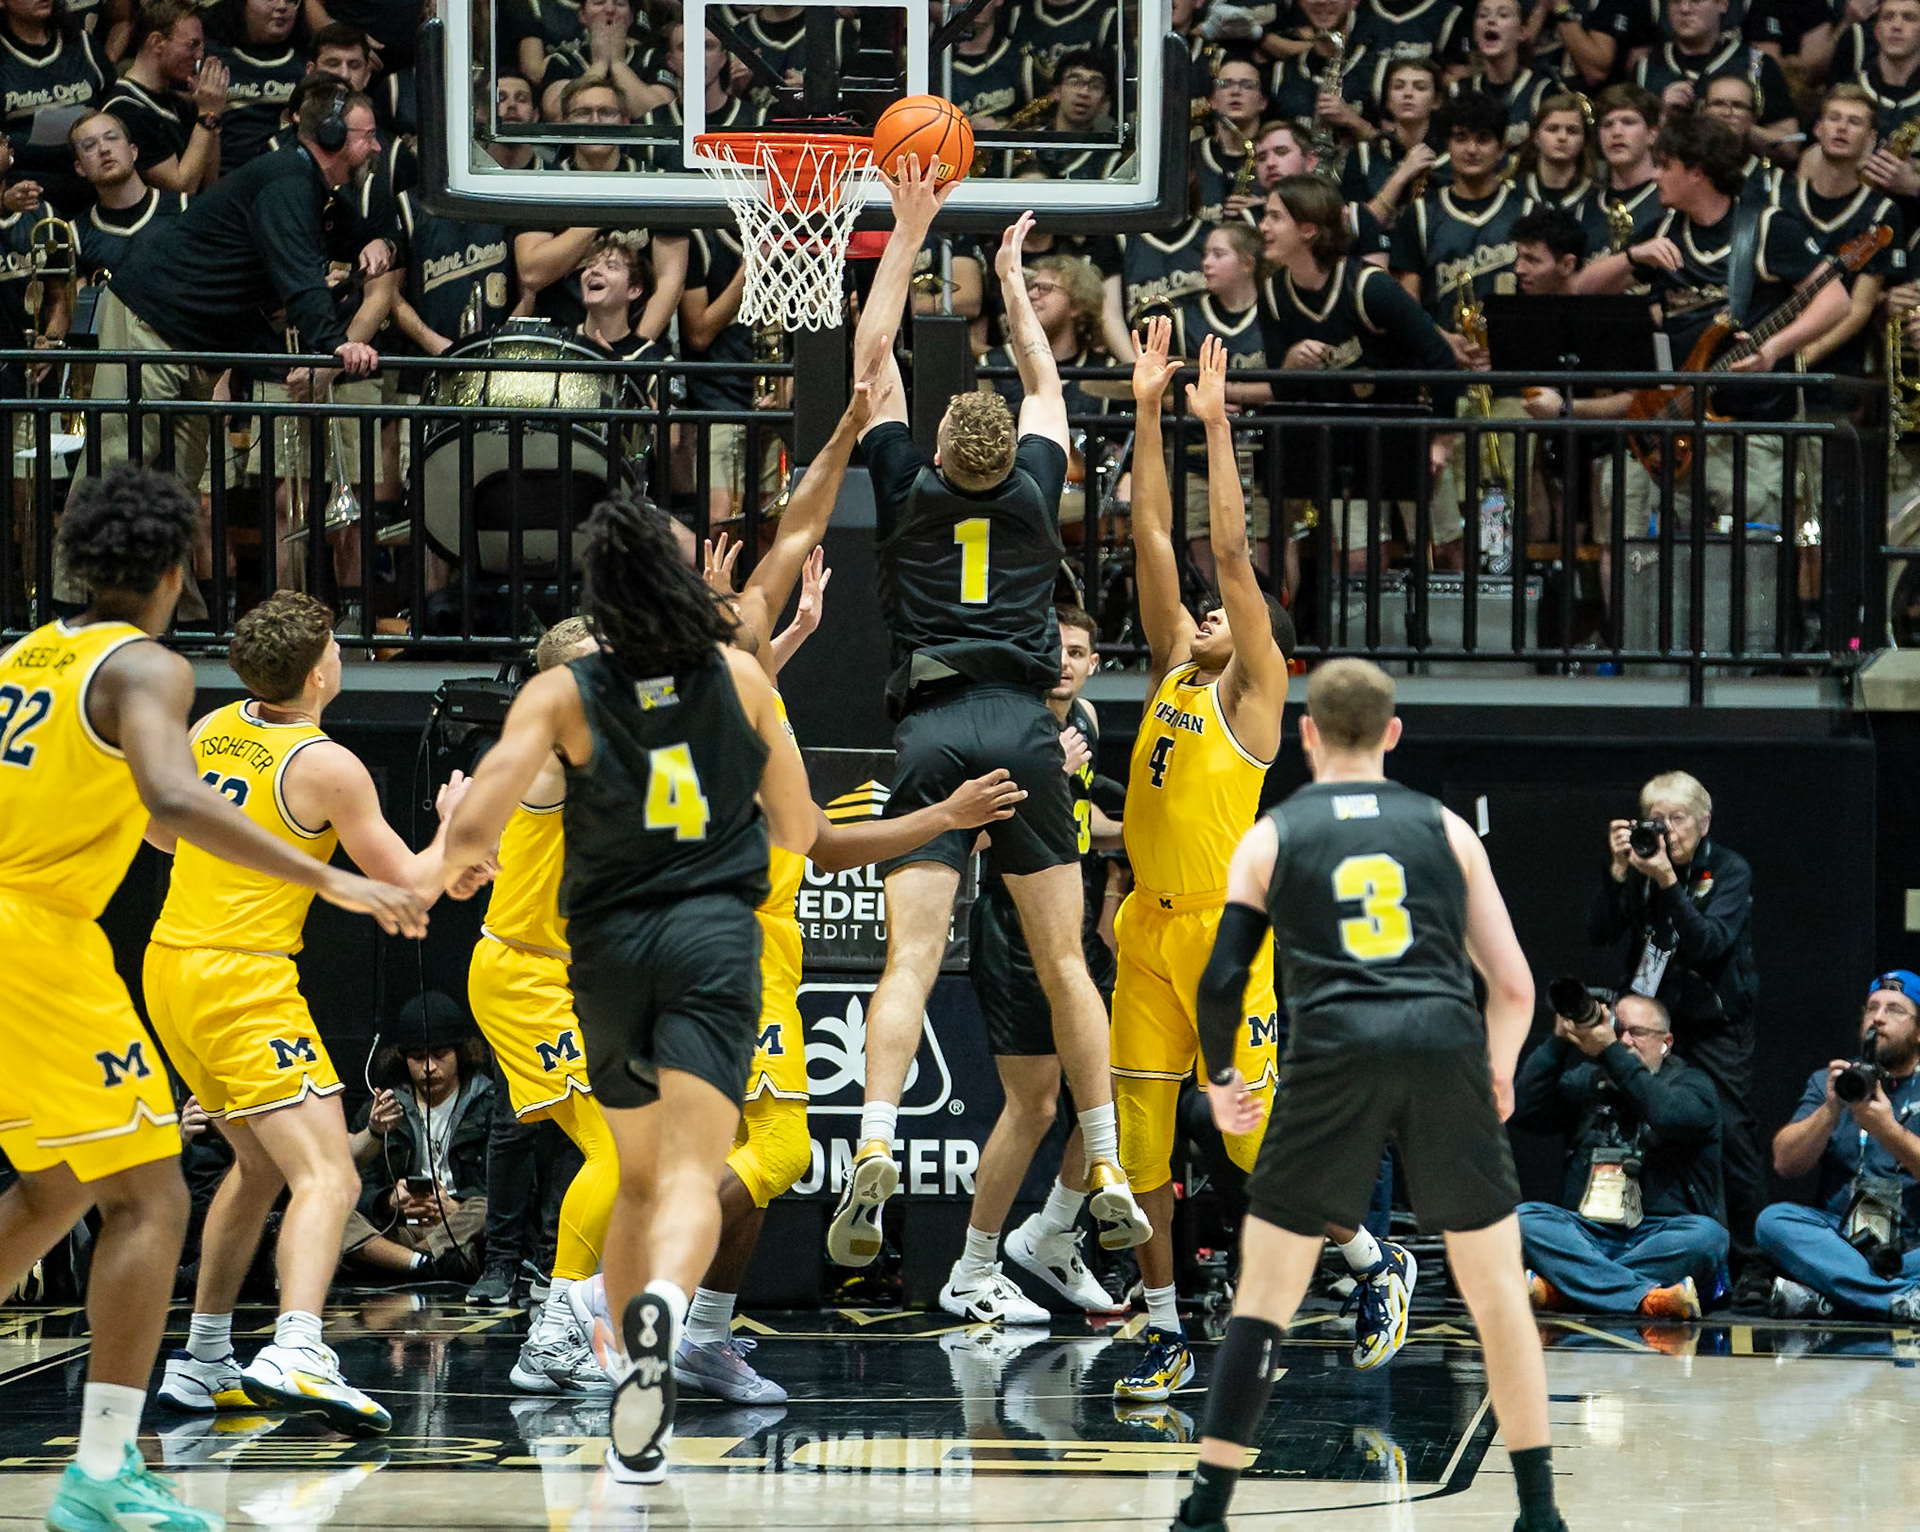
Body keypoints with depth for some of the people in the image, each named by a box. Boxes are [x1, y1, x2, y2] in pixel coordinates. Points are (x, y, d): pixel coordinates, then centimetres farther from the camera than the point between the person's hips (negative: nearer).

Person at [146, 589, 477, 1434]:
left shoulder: (213, 729, 8)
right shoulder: (328, 766, -12)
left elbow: (162, 833, 24)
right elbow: (412, 885, -5)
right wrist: (455, 820, 13)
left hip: (168, 964, 8)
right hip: (244, 982, -8)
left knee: (260, 1165, 24)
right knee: (328, 1176, -15)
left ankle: (201, 1361, 26)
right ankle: (296, 1352, -38)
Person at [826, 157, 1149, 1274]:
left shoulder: (909, 489, 6)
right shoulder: (1036, 490, 9)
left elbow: (875, 354, 16)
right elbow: (1045, 383, 28)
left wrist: (911, 230, 21)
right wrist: (1011, 279, 39)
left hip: (933, 730, -1)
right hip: (1024, 727, 1)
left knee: (911, 958, -11)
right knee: (1064, 960, 6)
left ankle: (877, 1153, -29)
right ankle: (1109, 1174, 5)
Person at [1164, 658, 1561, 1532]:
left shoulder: (1272, 837, 15)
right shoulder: (1446, 829, 18)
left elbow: (1222, 981, 7)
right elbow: (1513, 984, 13)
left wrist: (1219, 1079, 24)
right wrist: (1498, 1072, 31)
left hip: (1336, 1051, -1)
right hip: (1445, 1042, 1)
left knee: (1265, 1291, 8)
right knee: (1496, 1286, 13)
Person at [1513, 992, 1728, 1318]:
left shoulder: (1691, 1084, 9)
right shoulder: (1587, 1082, 19)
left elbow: (1670, 1118, -15)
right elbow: (1524, 1111, 5)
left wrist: (1611, 1052, -15)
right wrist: (1558, 1041, -1)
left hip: (1660, 1241, -2)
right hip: (1586, 1235, 3)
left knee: (1705, 1235, -33)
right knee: (1524, 1217, -25)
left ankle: (1559, 1290, -38)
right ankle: (1648, 1298, -42)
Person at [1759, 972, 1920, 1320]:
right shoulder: (1828, 1082, 17)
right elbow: (1785, 1162, 5)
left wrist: (1889, 1131, -19)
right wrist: (1831, 1110, -9)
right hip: (1840, 1239, 3)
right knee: (1774, 1221, -28)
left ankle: (1820, 1297, -41)